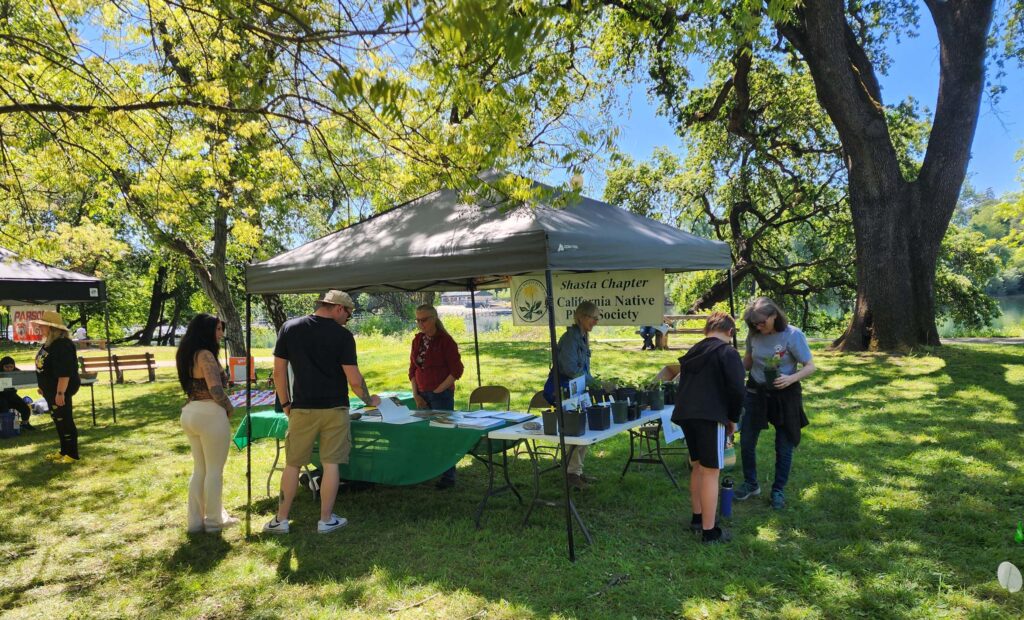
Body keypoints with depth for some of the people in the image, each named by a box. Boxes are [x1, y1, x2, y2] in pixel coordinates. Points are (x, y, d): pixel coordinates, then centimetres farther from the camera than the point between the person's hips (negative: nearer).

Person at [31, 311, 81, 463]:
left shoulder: (62, 345, -22)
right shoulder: (49, 343, 11)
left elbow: (64, 372, -27)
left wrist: (60, 393, -28)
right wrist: (43, 386, 24)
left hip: (60, 390, -10)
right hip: (51, 390, 10)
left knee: (64, 421, -3)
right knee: (58, 421, 17)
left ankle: (72, 454, 6)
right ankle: (64, 451, 28)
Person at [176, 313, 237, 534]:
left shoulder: (188, 355, 13)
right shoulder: (205, 355, -15)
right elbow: (216, 389, -21)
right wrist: (230, 408, -4)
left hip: (190, 413, 9)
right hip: (210, 414, -9)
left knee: (199, 469, 17)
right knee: (214, 470, 5)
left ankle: (196, 520, 24)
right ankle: (214, 520, 15)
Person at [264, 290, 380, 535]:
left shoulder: (289, 328, 1)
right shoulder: (342, 335, -8)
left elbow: (279, 372, 2)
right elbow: (354, 380, -10)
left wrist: (285, 404, 12)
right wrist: (369, 399, 8)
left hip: (302, 409, 2)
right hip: (335, 409, -2)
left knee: (292, 464, 12)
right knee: (330, 464, 6)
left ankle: (280, 520, 20)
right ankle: (326, 520, 14)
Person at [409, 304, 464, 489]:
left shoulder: (446, 341, -9)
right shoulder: (417, 340, 9)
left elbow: (456, 371, -10)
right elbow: (413, 369, 13)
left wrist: (438, 391, -11)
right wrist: (416, 394, 4)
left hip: (441, 394, -6)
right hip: (422, 395, 6)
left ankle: (448, 476, 6)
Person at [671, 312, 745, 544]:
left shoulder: (693, 352, 19)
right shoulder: (728, 352, -3)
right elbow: (736, 389, -11)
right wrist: (733, 418, 2)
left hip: (685, 414, 7)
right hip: (709, 417, -7)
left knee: (698, 468, 20)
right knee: (710, 473, -1)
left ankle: (697, 518, 31)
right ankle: (709, 531, 4)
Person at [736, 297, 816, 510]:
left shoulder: (793, 335, -18)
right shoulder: (754, 335, -6)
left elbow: (810, 366, -15)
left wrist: (791, 379, -32)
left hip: (784, 395, -3)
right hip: (756, 392, 3)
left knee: (784, 446, 7)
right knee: (746, 441, 5)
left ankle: (778, 490, 26)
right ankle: (750, 484, 26)